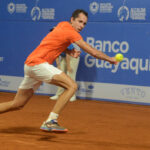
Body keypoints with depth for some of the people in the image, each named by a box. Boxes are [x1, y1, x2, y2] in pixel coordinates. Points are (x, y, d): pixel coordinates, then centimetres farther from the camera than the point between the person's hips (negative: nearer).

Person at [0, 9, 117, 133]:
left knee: (17, 104, 15)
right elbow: (93, 52, -11)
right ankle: (50, 122, -24)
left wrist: (69, 52, 11)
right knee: (72, 86, -19)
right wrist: (110, 59, 3)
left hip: (30, 64, 10)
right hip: (38, 63, -10)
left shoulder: (62, 25, 15)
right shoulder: (71, 32, -11)